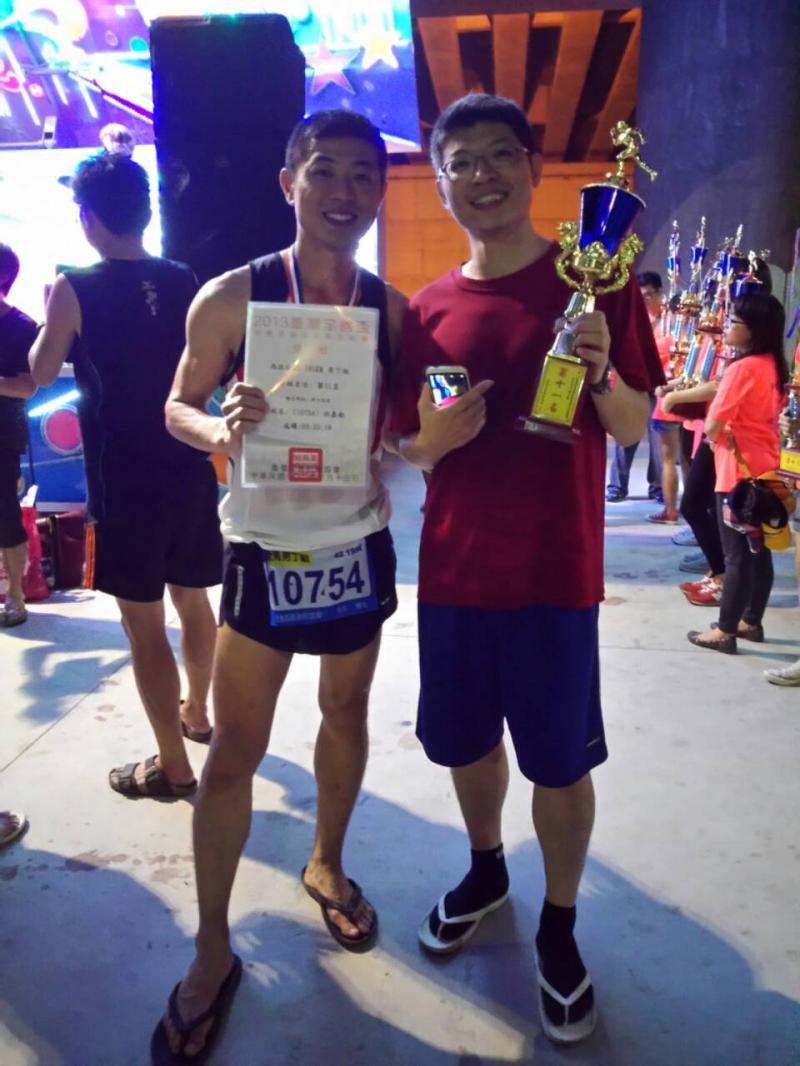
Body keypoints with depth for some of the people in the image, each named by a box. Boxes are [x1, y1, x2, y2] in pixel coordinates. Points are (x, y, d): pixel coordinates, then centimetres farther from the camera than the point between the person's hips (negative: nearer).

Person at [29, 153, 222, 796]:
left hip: (124, 478, -5)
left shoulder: (75, 289, -10)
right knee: (192, 599, 20)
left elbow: (39, 374, 2)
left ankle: (173, 766, 13)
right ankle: (196, 713, 40)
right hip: (188, 468, 6)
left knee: (144, 623, 3)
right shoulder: (185, 281, 3)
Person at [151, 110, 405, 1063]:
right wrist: (221, 429, -24)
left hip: (358, 545, 4)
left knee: (346, 714, 18)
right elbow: (179, 405, -2)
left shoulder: (392, 307, 1)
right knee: (234, 751, 2)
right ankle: (212, 950, 20)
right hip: (264, 552, -3)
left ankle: (326, 863, 45)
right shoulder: (232, 296, -8)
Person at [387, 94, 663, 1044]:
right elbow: (406, 447, 10)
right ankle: (485, 871, 44)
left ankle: (559, 929, 31)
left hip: (555, 573, -3)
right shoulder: (428, 309, 5)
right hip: (453, 569, 3)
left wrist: (601, 370, -22)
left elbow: (633, 430, -1)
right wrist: (437, 436, -13)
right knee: (466, 741, 17)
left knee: (560, 762, 7)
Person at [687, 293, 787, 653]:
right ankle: (751, 622, 25)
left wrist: (716, 435, 1)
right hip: (764, 470, 9)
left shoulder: (743, 367, -17)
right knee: (758, 551, 14)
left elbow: (712, 425, -18)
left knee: (736, 555, -2)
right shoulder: (773, 365, 9)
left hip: (738, 472, -8)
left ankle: (725, 631, 6)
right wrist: (729, 432, 9)